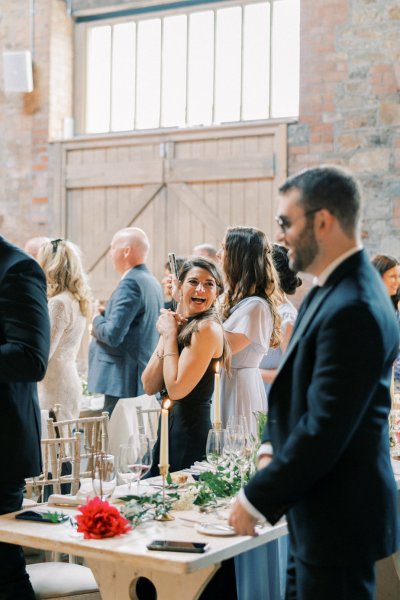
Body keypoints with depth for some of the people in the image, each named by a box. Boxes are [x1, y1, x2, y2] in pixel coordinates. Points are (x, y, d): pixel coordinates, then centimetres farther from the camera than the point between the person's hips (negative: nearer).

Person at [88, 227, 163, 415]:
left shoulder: (130, 283, -15)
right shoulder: (153, 283, 15)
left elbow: (113, 334, -20)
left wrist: (98, 321, -1)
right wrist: (108, 315, 12)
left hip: (125, 380, -10)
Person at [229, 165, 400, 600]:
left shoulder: (353, 311, -25)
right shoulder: (330, 290, 7)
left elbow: (325, 431, -25)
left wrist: (256, 499, -16)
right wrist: (271, 447, 2)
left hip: (337, 519, -10)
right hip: (315, 511, 10)